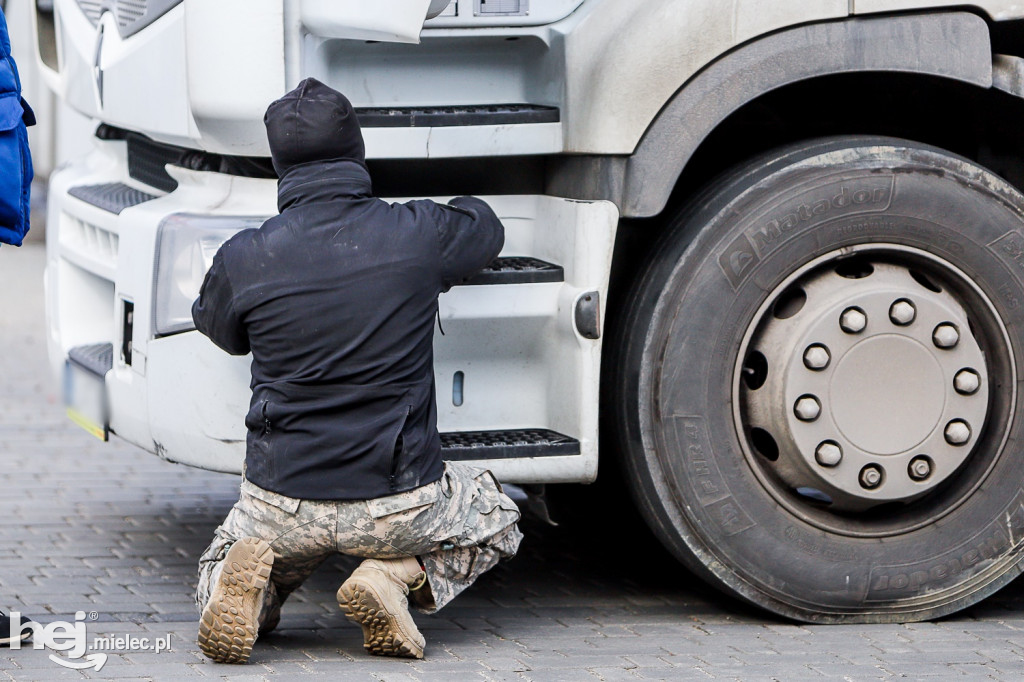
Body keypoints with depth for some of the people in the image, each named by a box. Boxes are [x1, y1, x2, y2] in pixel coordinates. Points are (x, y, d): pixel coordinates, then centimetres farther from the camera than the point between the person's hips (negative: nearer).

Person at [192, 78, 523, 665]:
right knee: (496, 517, 31)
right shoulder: (419, 236, -9)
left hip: (283, 506, 0)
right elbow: (485, 227, 16)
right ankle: (396, 577, 0)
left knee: (220, 575, 31)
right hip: (401, 502, 0)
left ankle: (249, 581, -8)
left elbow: (218, 329, 15)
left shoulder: (244, 259, -9)